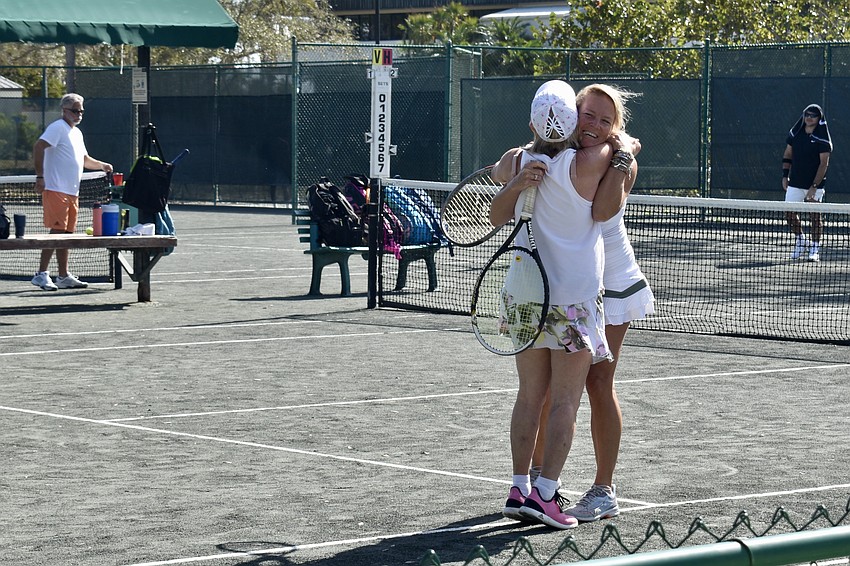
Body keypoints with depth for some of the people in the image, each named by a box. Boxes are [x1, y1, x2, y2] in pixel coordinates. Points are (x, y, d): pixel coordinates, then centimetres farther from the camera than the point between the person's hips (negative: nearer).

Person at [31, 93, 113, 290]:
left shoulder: (77, 133, 21)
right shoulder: (57, 128, -8)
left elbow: (84, 159, 33)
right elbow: (38, 147, -20)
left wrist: (101, 165, 14)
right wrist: (40, 176, -26)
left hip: (72, 192, 9)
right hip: (56, 190, -9)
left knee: (67, 233, 10)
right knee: (57, 231, -13)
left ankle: (64, 276, 14)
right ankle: (41, 274, -11)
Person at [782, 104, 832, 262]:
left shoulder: (822, 139, -8)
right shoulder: (795, 133, 5)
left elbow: (823, 163, -12)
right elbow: (788, 154, 16)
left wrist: (814, 186, -19)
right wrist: (785, 176, 6)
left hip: (815, 185, -4)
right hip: (795, 182, 4)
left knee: (815, 215, -4)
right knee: (789, 213, 2)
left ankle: (815, 249, 5)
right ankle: (800, 239, 24)